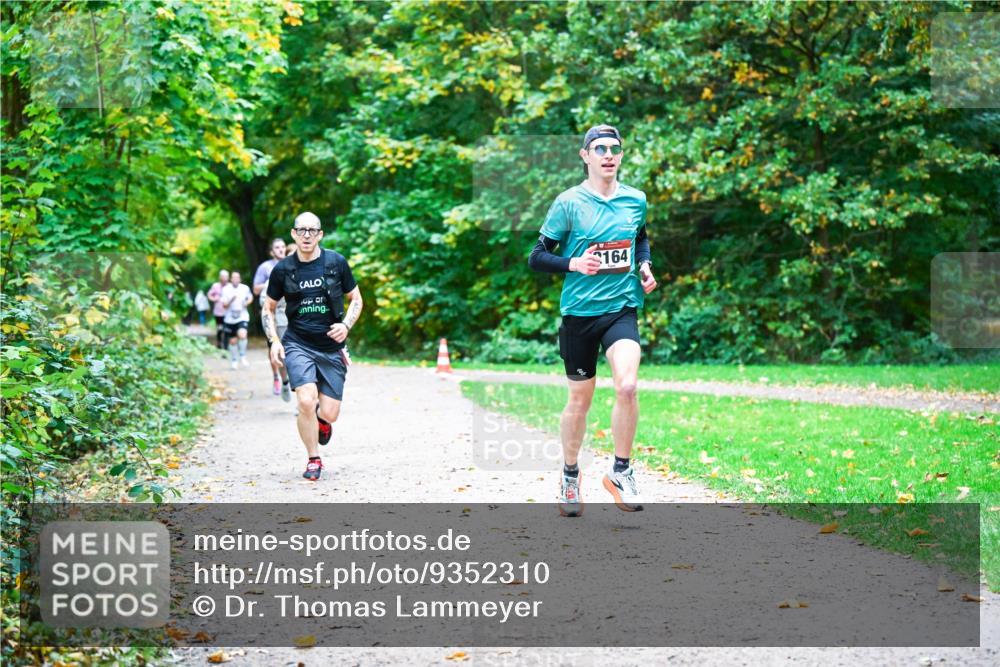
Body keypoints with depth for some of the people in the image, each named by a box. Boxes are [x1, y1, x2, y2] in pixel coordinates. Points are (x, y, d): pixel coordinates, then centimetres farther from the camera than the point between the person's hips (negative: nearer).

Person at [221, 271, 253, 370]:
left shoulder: (245, 288, -2)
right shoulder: (226, 290, -4)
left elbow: (250, 297, 17)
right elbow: (224, 305, -6)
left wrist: (247, 302, -4)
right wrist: (231, 300, -24)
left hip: (242, 317, -1)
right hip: (230, 319, 1)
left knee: (242, 335, -25)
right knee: (233, 341, 7)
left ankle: (243, 356, -6)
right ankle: (234, 361, 26)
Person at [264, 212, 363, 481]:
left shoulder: (336, 262, -1)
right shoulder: (282, 269, -1)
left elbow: (356, 300, 9)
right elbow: (269, 307, 12)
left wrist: (346, 325, -9)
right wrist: (274, 341, -1)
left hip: (332, 348, 1)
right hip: (297, 345, -1)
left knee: (329, 413, -3)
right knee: (306, 402, -21)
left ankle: (321, 419, 38)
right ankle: (313, 460, 1)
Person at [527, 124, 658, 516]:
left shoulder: (636, 200, 5)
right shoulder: (569, 203, -6)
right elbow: (537, 257, -4)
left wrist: (645, 266, 7)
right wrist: (572, 264, -21)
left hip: (622, 308, 2)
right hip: (579, 311, -2)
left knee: (627, 385, -21)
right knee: (580, 398, 8)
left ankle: (621, 471, -3)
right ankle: (570, 476, 29)